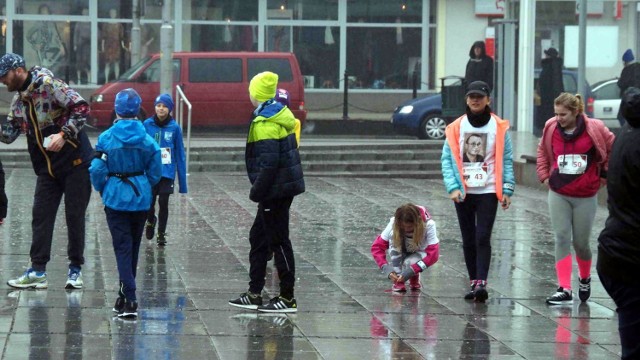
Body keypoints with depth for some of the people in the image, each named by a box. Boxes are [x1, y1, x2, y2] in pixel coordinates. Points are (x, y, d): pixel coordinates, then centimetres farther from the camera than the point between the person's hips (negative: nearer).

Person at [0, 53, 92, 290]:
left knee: (75, 216, 1)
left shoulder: (47, 84, -14)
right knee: (41, 216, 2)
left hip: (75, 162, -7)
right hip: (47, 167, 7)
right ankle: (38, 271, 4)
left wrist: (63, 134, -25)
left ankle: (75, 269, 11)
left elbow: (81, 108, -20)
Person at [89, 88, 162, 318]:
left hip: (116, 198, -3)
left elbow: (97, 170, -9)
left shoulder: (106, 138, -10)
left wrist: (103, 190, 9)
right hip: (141, 199, 3)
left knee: (123, 247, -2)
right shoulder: (147, 139, -3)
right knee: (133, 247, 16)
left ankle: (129, 300, -14)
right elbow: (155, 173, 1)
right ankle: (126, 295, 27)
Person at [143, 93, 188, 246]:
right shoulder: (147, 125, -3)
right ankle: (150, 222, 37)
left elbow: (180, 155, 0)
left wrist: (182, 181, 0)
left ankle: (161, 233, 20)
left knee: (163, 204, 2)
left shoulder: (174, 128, -4)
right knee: (149, 203, 5)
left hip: (167, 172, 0)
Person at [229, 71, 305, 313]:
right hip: (284, 186, 10)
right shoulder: (281, 115, 12)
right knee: (258, 238, 16)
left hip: (275, 190, -10)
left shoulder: (265, 124, -18)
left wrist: (257, 191, -17)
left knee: (278, 241, -3)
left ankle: (287, 298, 2)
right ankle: (254, 294, 22)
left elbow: (268, 163, -23)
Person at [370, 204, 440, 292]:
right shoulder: (394, 223, -29)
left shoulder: (428, 225, -32)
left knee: (409, 263, -36)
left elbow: (433, 254, -35)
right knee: (393, 235, -31)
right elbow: (377, 247, -27)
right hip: (401, 253, 2)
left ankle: (415, 277, 1)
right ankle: (398, 280, -23)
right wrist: (387, 269, -41)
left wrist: (411, 272, -43)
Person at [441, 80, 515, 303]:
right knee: (468, 241, 8)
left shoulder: (499, 128, 1)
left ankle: (481, 283, -18)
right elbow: (447, 160, 1)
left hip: (488, 192, -3)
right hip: (463, 193, 3)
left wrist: (507, 189, -7)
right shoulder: (456, 128, 3)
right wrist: (453, 187, -11)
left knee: (483, 239, -12)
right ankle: (474, 283, 15)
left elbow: (506, 160, 1)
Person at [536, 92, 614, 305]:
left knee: (580, 242, 6)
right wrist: (544, 175, 8)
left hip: (586, 197, -2)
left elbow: (614, 149, 2)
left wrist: (605, 175, 5)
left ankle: (585, 279, 34)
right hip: (558, 194, 2)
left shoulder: (594, 129, -12)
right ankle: (564, 289, -6)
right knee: (562, 239, -6)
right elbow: (543, 152, 17)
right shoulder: (551, 129, -3)